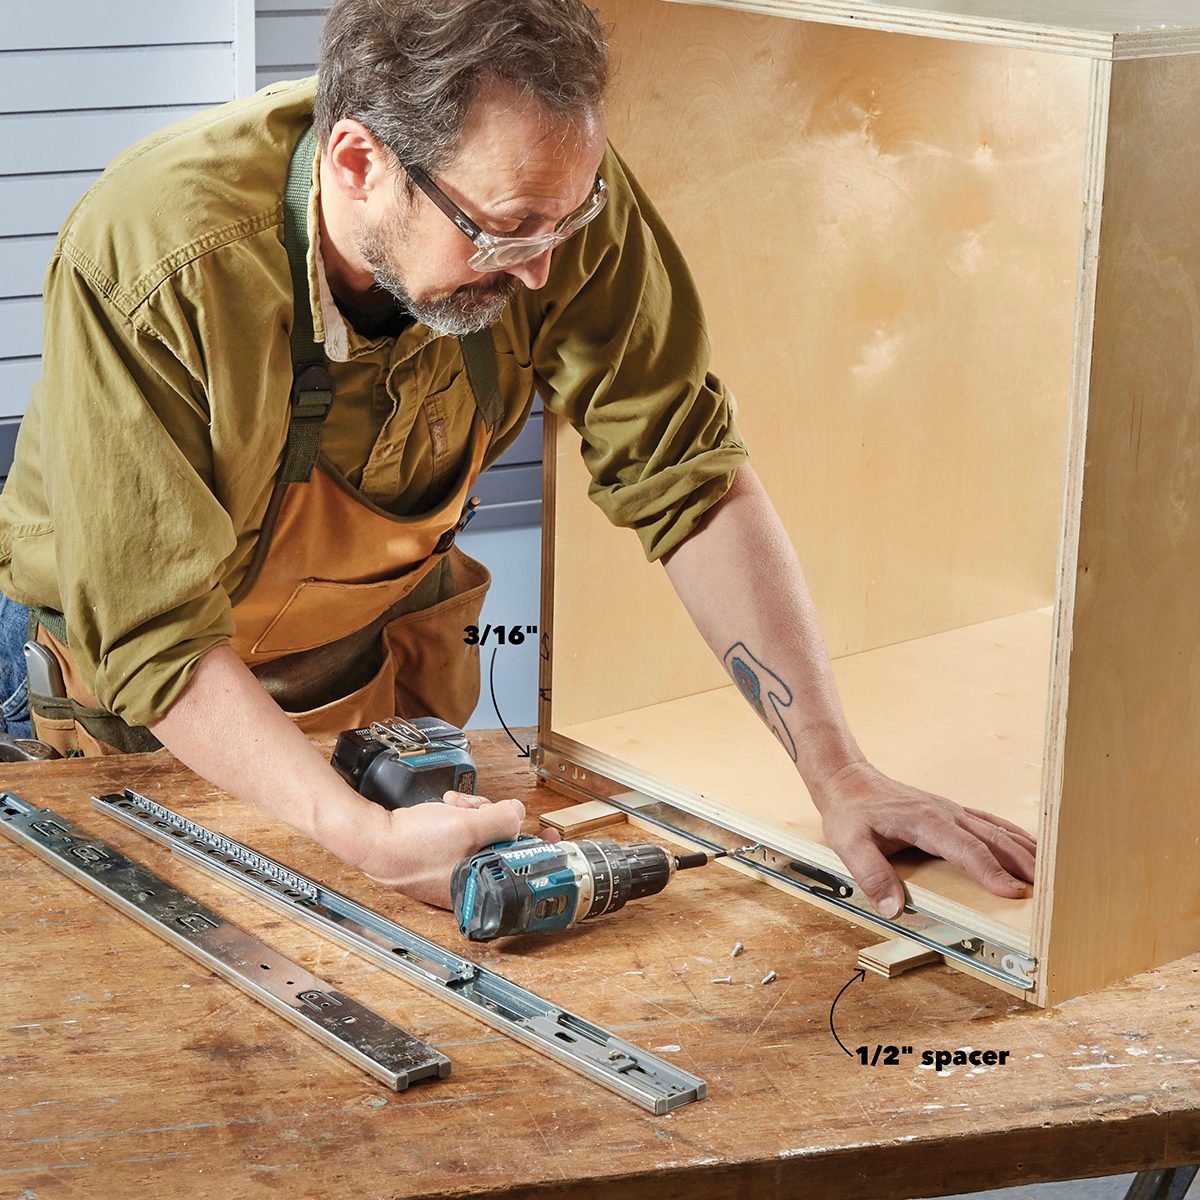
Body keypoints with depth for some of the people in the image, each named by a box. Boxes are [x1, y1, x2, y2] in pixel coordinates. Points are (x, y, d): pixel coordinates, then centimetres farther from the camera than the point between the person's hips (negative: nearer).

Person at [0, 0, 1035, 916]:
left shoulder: (554, 194, -26)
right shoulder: (146, 262, -37)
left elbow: (689, 480, -20)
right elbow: (153, 640, -33)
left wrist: (838, 775, -27)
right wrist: (363, 835, -46)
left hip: (385, 662, 3)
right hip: (130, 692, -3)